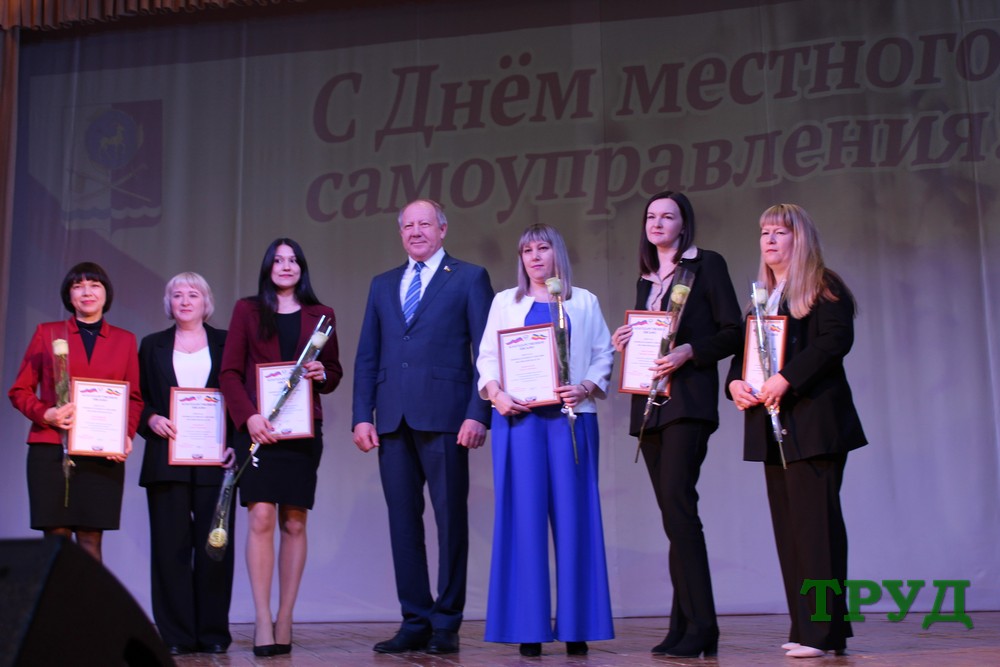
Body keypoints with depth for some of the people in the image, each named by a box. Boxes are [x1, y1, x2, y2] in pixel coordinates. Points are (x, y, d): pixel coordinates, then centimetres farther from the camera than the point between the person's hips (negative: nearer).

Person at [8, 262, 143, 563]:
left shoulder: (125, 340, 12)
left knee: (90, 540, 0)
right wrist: (45, 415, -11)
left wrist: (127, 434, -7)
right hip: (51, 449, -1)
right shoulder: (47, 333, 9)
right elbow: (20, 390, 9)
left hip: (103, 455, 1)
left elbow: (135, 398, 11)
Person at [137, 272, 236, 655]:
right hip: (166, 460, 1)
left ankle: (213, 633, 7)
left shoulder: (226, 343, 10)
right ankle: (175, 635, 5)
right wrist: (151, 420, -8)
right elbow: (137, 398, 13)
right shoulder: (153, 346, 15)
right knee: (171, 544, 0)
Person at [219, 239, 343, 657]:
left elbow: (335, 373, 16)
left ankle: (285, 620, 7)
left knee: (294, 523, 1)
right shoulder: (247, 310, 9)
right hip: (257, 428, -2)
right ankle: (262, 622, -6)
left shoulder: (320, 315, 14)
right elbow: (229, 372, 2)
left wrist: (322, 374, -8)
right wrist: (248, 416, -12)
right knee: (261, 517, -10)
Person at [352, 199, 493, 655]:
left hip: (444, 418, -4)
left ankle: (446, 624, 8)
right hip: (393, 421, 4)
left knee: (450, 519, 0)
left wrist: (478, 413, -11)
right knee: (403, 521, 6)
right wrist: (362, 415, 4)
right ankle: (415, 621, 14)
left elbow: (485, 352, -1)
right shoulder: (383, 285, 19)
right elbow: (367, 357, 15)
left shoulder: (469, 278, 6)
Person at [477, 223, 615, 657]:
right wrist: (496, 393, -9)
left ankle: (576, 626, 1)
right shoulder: (505, 302, 15)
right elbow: (487, 356, 8)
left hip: (570, 416, 0)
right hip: (519, 416, 0)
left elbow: (604, 353, 7)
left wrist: (585, 387, -10)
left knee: (573, 515, -3)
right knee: (524, 516, -4)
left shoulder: (584, 302, 14)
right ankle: (528, 627, -1)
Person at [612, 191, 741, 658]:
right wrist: (625, 343, 3)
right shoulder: (646, 280, 21)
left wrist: (688, 351, -18)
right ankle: (685, 627, 10)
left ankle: (700, 625, -15)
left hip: (688, 400, -7)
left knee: (677, 502, -18)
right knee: (672, 513, 6)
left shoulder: (707, 265, 2)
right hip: (650, 404, 7)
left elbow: (732, 332, -4)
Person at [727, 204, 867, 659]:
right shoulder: (761, 297, 21)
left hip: (813, 422, -8)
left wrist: (786, 378, -23)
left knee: (815, 522, -9)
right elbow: (743, 350, 20)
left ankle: (824, 631, -6)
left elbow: (837, 339, -16)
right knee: (788, 526, 6)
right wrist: (735, 383, -1)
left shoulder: (824, 289, -2)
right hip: (772, 425, 8)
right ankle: (805, 628, 12)